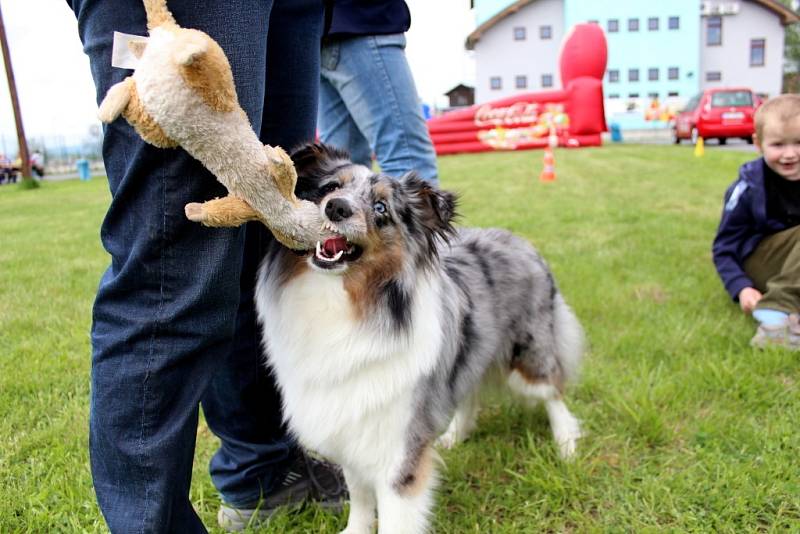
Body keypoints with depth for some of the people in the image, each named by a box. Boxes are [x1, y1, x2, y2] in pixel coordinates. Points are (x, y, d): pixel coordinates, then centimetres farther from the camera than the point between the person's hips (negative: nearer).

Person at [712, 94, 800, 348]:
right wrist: (742, 288, -23)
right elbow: (724, 248, -8)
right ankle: (777, 315, -40)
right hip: (759, 265, -4)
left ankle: (773, 315, -33)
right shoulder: (748, 189, -12)